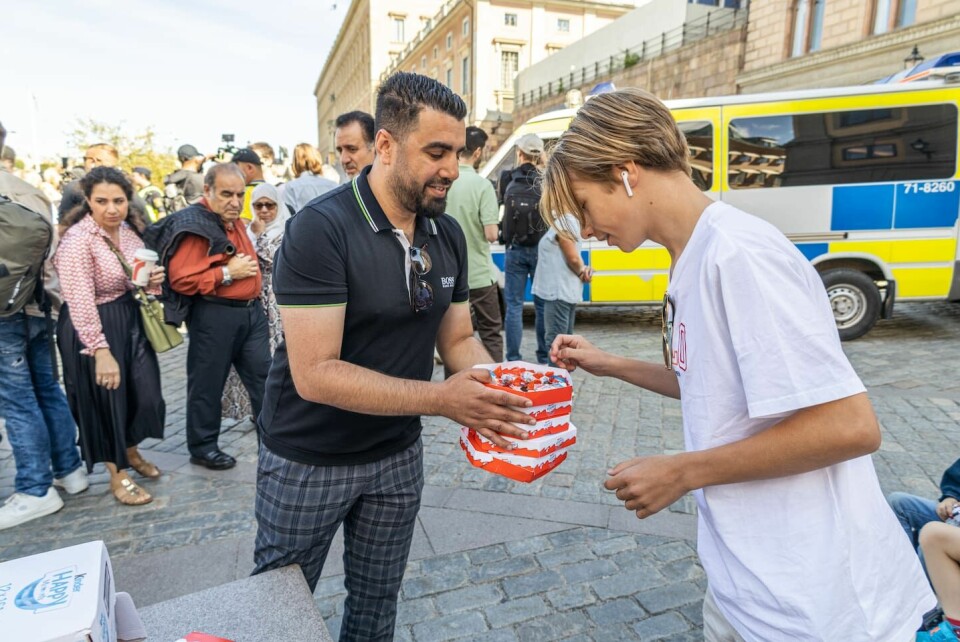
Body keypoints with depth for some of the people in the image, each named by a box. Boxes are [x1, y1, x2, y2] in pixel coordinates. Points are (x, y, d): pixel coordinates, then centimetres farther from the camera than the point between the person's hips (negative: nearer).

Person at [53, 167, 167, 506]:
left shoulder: (128, 230, 3)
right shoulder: (77, 240, -20)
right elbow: (80, 303, -24)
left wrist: (154, 280, -7)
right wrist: (101, 351, -27)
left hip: (131, 320, 7)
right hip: (94, 327, -7)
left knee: (145, 393, 11)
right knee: (107, 399, 6)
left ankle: (132, 452, 38)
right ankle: (118, 476, 25)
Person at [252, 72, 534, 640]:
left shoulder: (449, 235, -3)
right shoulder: (320, 230, -23)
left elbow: (459, 338, 3)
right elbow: (314, 373, -27)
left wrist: (499, 391, -17)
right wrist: (440, 398, -32)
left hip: (399, 455, 5)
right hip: (309, 462, -4)